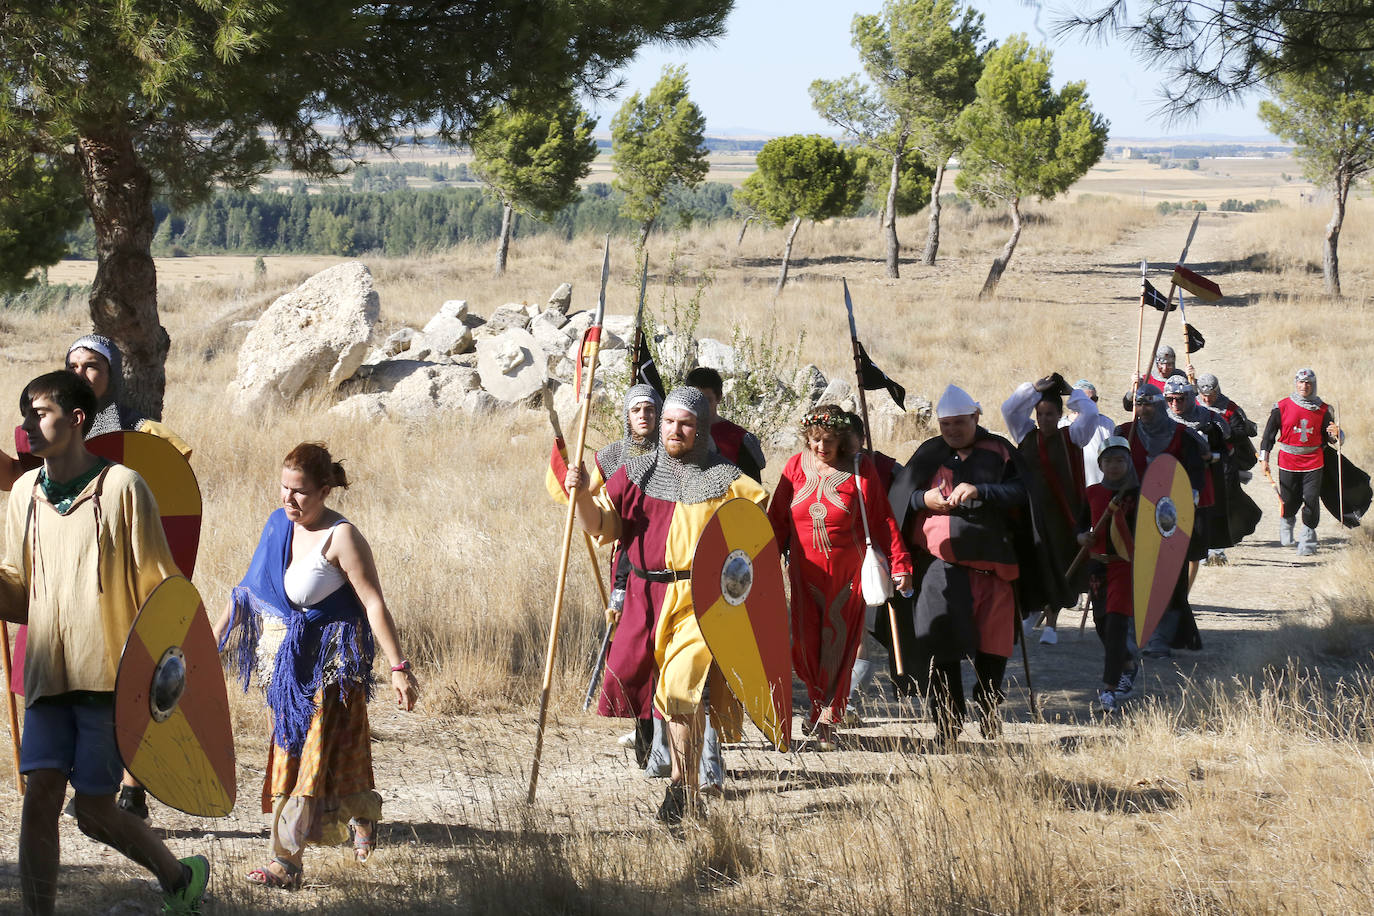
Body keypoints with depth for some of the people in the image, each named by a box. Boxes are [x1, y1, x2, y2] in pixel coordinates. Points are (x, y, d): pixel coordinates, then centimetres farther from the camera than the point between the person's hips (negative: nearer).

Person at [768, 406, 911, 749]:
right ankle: (821, 702, 25)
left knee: (837, 645, -2)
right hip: (805, 573, 2)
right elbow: (777, 521, 9)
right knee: (805, 646, 0)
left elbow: (882, 520, -2)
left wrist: (899, 564, -6)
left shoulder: (860, 468, -3)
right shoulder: (796, 467, 3)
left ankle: (826, 719, 7)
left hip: (847, 572, -2)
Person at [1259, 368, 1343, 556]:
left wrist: (1336, 435, -15)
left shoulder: (1323, 410, 3)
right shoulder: (1282, 407, 0)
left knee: (1311, 502, -6)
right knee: (1289, 503, 6)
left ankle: (1307, 540, 6)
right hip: (1288, 463, 0)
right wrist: (1264, 458, 2)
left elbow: (1330, 438, 9)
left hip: (1313, 463, 0)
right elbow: (1269, 434, 6)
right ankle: (1286, 522, 40)